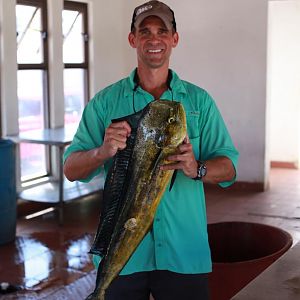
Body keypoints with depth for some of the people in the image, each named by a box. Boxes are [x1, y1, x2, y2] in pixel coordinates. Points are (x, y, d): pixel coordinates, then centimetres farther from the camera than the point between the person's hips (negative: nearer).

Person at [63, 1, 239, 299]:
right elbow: (71, 169, -1)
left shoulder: (199, 100, 3)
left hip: (184, 252, 1)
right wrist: (102, 152, -23)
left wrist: (197, 169, -22)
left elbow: (228, 167, 0)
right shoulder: (105, 101, 2)